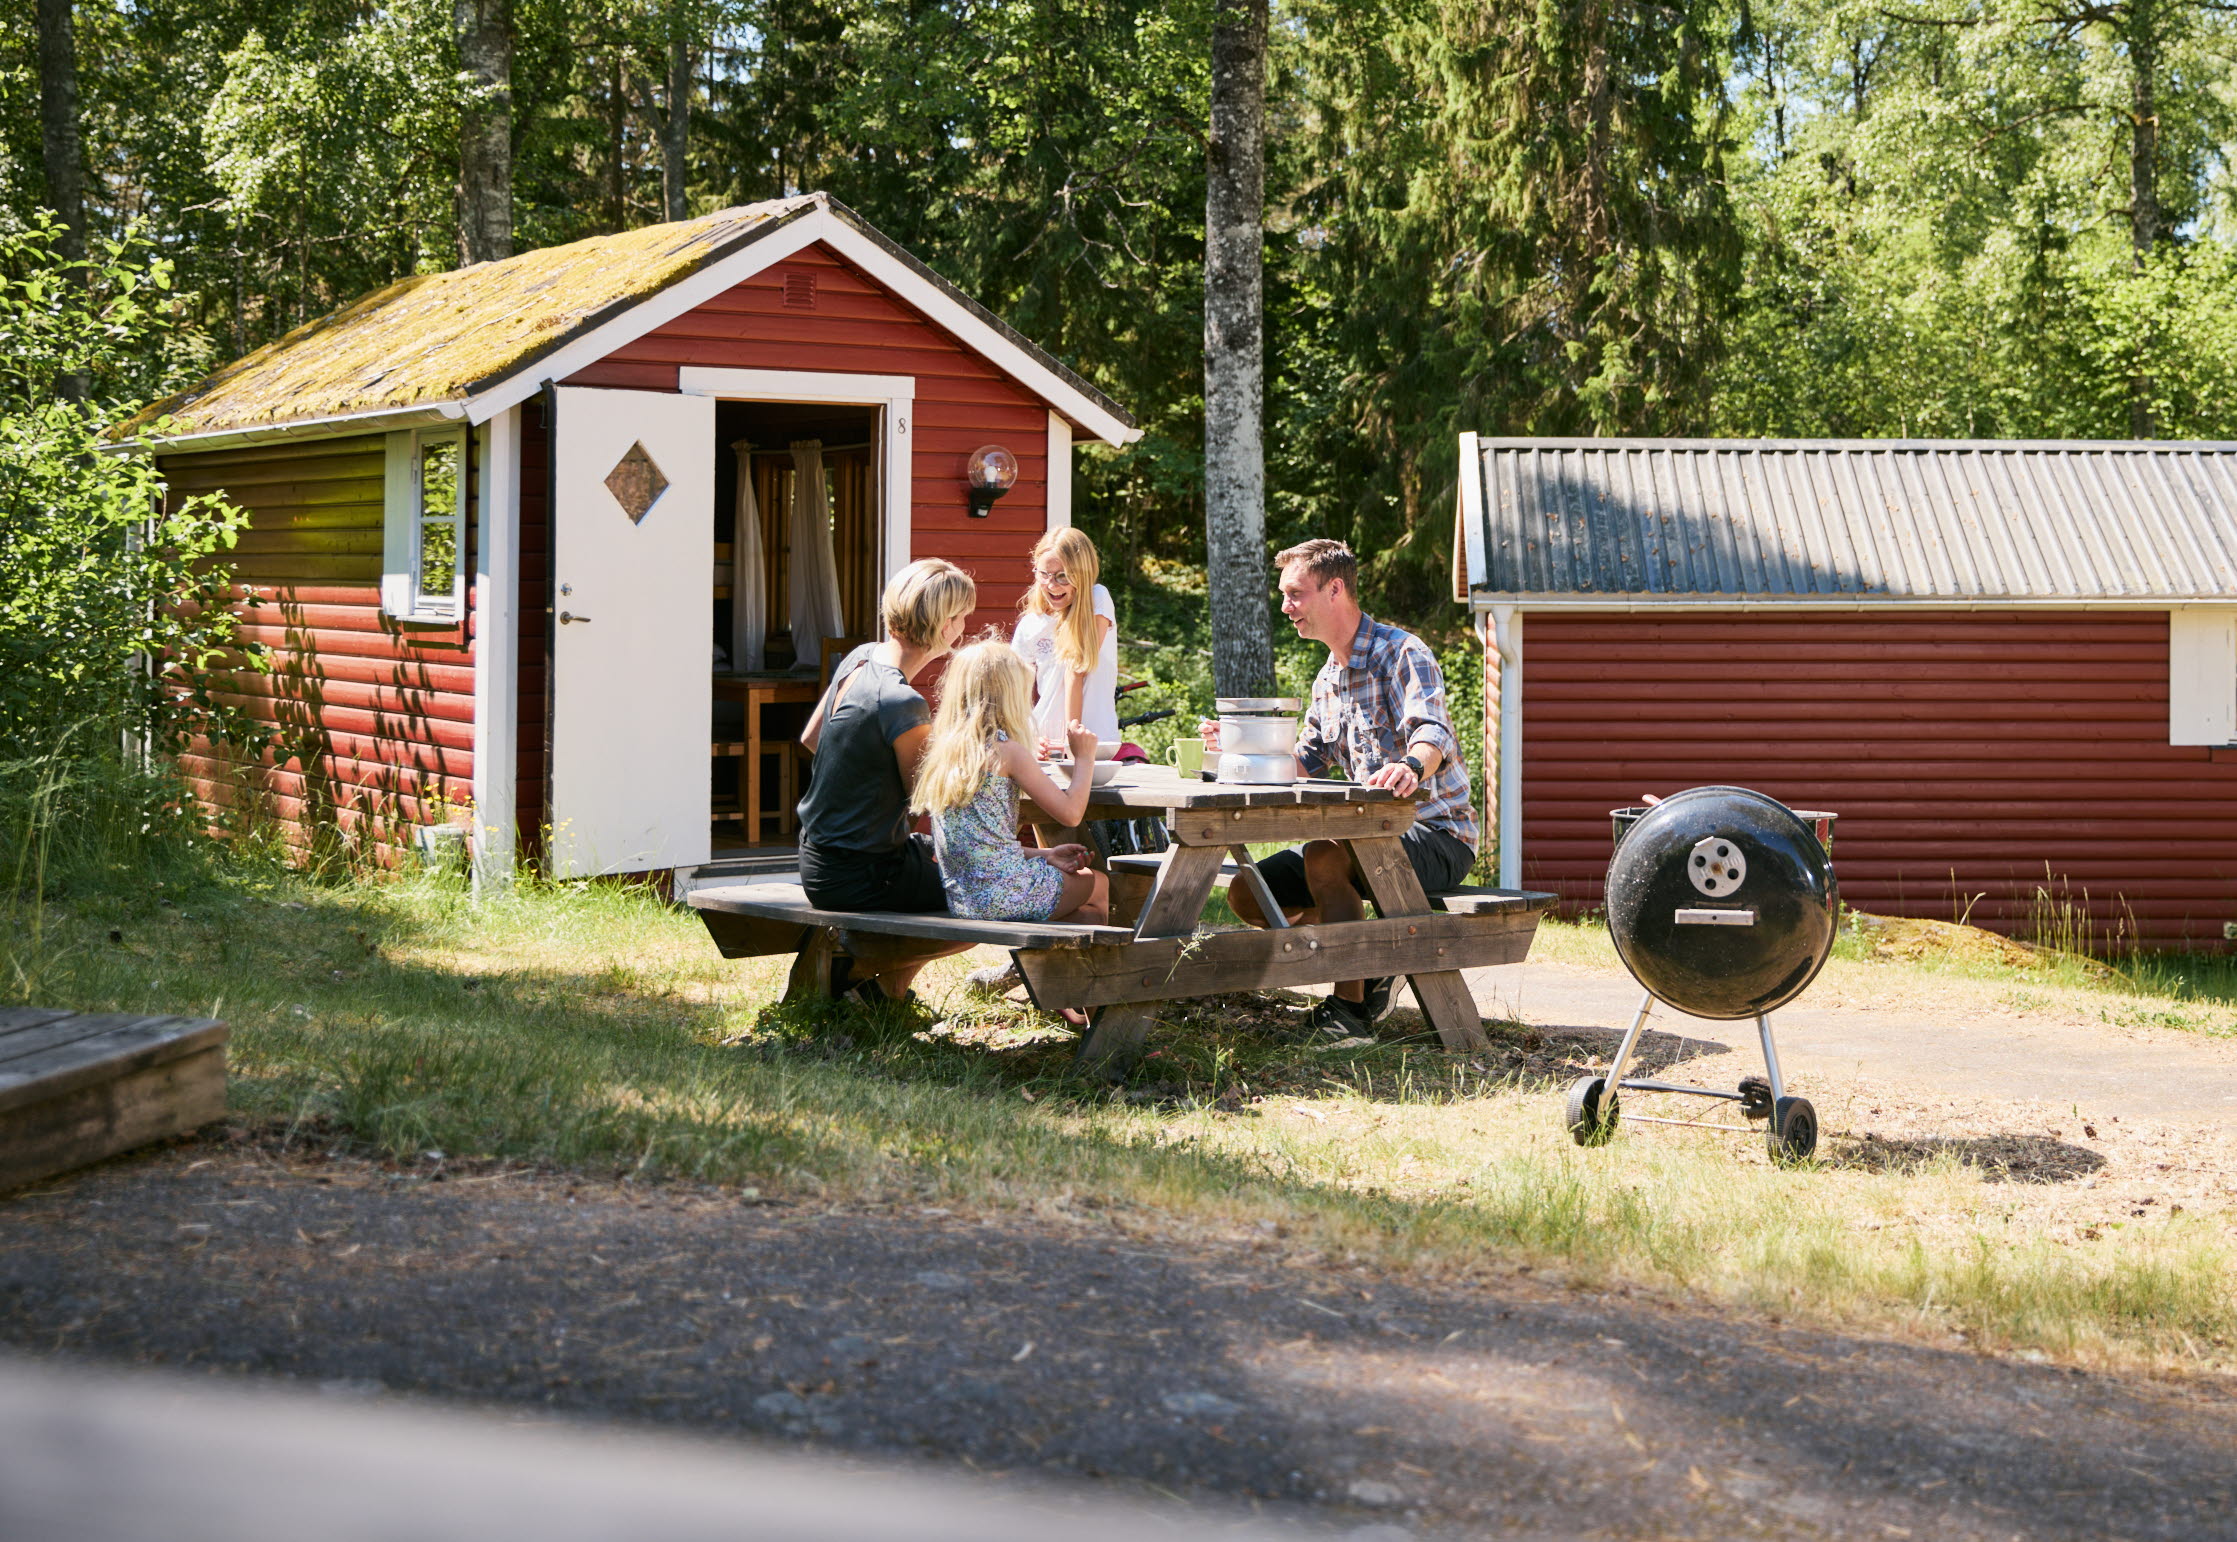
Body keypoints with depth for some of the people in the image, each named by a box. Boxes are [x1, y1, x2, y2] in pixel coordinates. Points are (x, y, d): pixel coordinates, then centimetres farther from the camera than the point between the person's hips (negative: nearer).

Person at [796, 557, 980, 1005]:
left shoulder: (860, 658, 0)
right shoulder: (902, 704, -26)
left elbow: (810, 738, 15)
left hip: (818, 862, 9)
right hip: (860, 878, -9)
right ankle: (857, 963, 4)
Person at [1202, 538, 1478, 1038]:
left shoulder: (1402, 653, -13)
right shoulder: (1328, 678, 15)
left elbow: (1431, 732, -31)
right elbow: (1304, 763, 21)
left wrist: (1411, 765, -54)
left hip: (1436, 833, -9)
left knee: (1324, 858, -36)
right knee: (1248, 894, -2)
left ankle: (1350, 1004, -24)